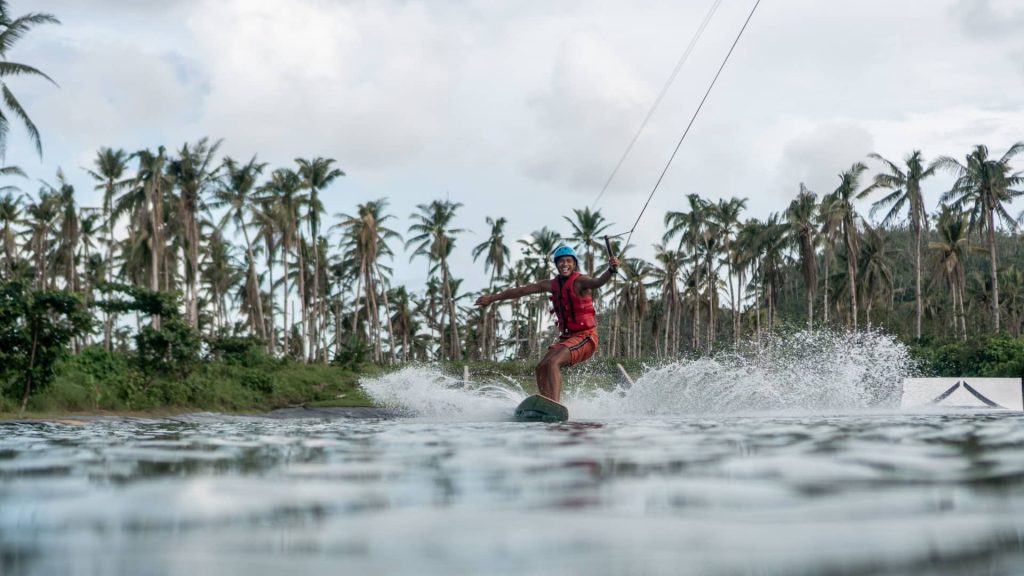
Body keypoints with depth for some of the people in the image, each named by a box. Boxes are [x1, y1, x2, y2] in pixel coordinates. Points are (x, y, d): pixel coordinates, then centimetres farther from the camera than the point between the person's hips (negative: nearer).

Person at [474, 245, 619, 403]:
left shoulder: (580, 281, -12)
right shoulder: (553, 284, 9)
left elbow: (598, 282, -34)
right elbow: (522, 290, 15)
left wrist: (611, 270, -56)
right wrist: (492, 298, 19)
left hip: (585, 336, -8)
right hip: (566, 336, 8)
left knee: (552, 362, -25)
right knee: (541, 368, -5)